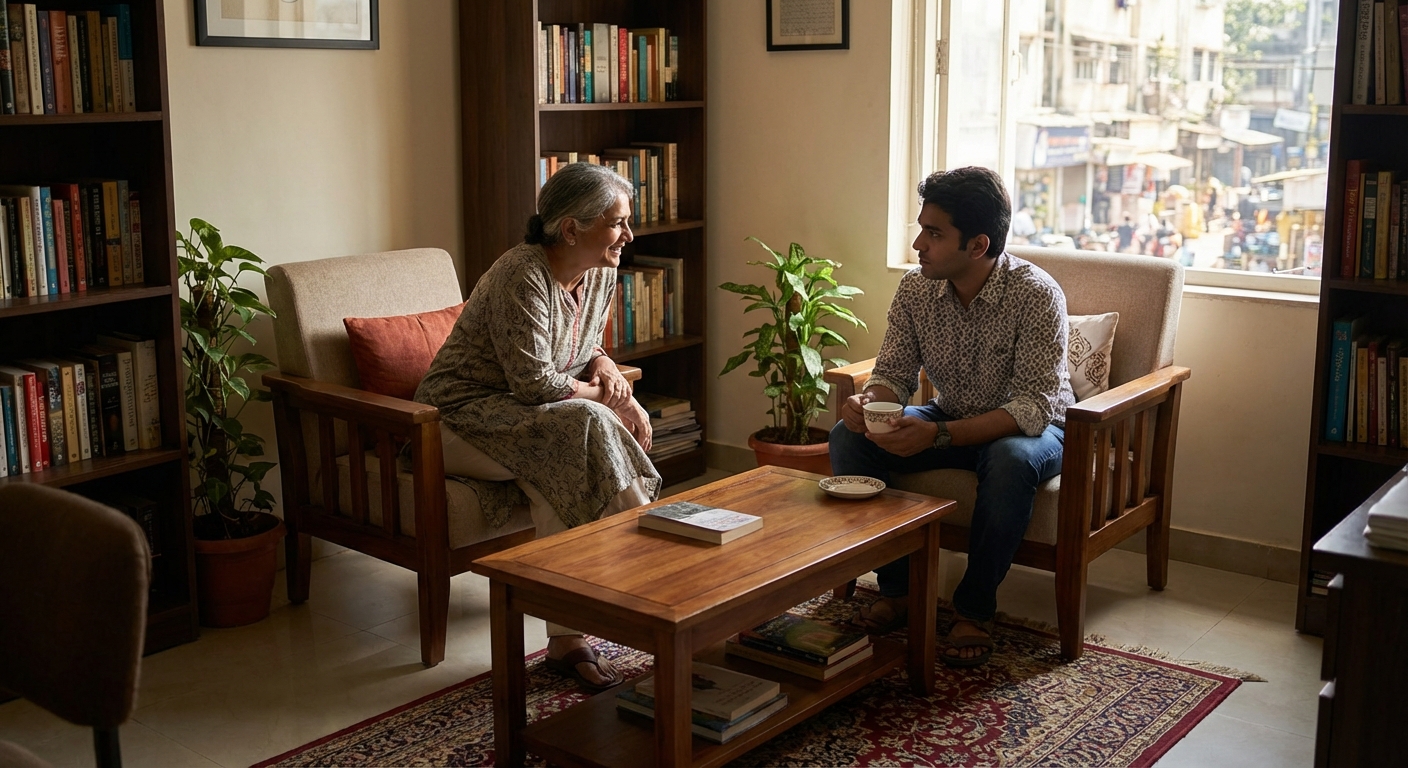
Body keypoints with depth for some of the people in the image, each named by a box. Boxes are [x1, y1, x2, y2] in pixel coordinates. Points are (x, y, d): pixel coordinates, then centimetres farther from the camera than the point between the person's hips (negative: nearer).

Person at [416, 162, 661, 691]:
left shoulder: (600, 275, 3)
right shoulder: (523, 277, -23)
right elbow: (535, 383, -26)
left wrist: (604, 366, -6)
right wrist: (596, 392, -12)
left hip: (528, 412, 8)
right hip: (464, 418, -8)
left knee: (629, 420, -20)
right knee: (586, 425, -31)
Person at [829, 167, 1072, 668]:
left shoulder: (1035, 295, -26)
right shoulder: (915, 289, -11)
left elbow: (1035, 407, -31)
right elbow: (894, 374, -3)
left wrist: (938, 435, -41)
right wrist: (867, 403, -28)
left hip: (1029, 428, -5)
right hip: (949, 420, 5)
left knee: (1011, 460, -40)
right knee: (848, 436, -16)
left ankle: (974, 609, -19)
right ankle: (896, 587, -5)